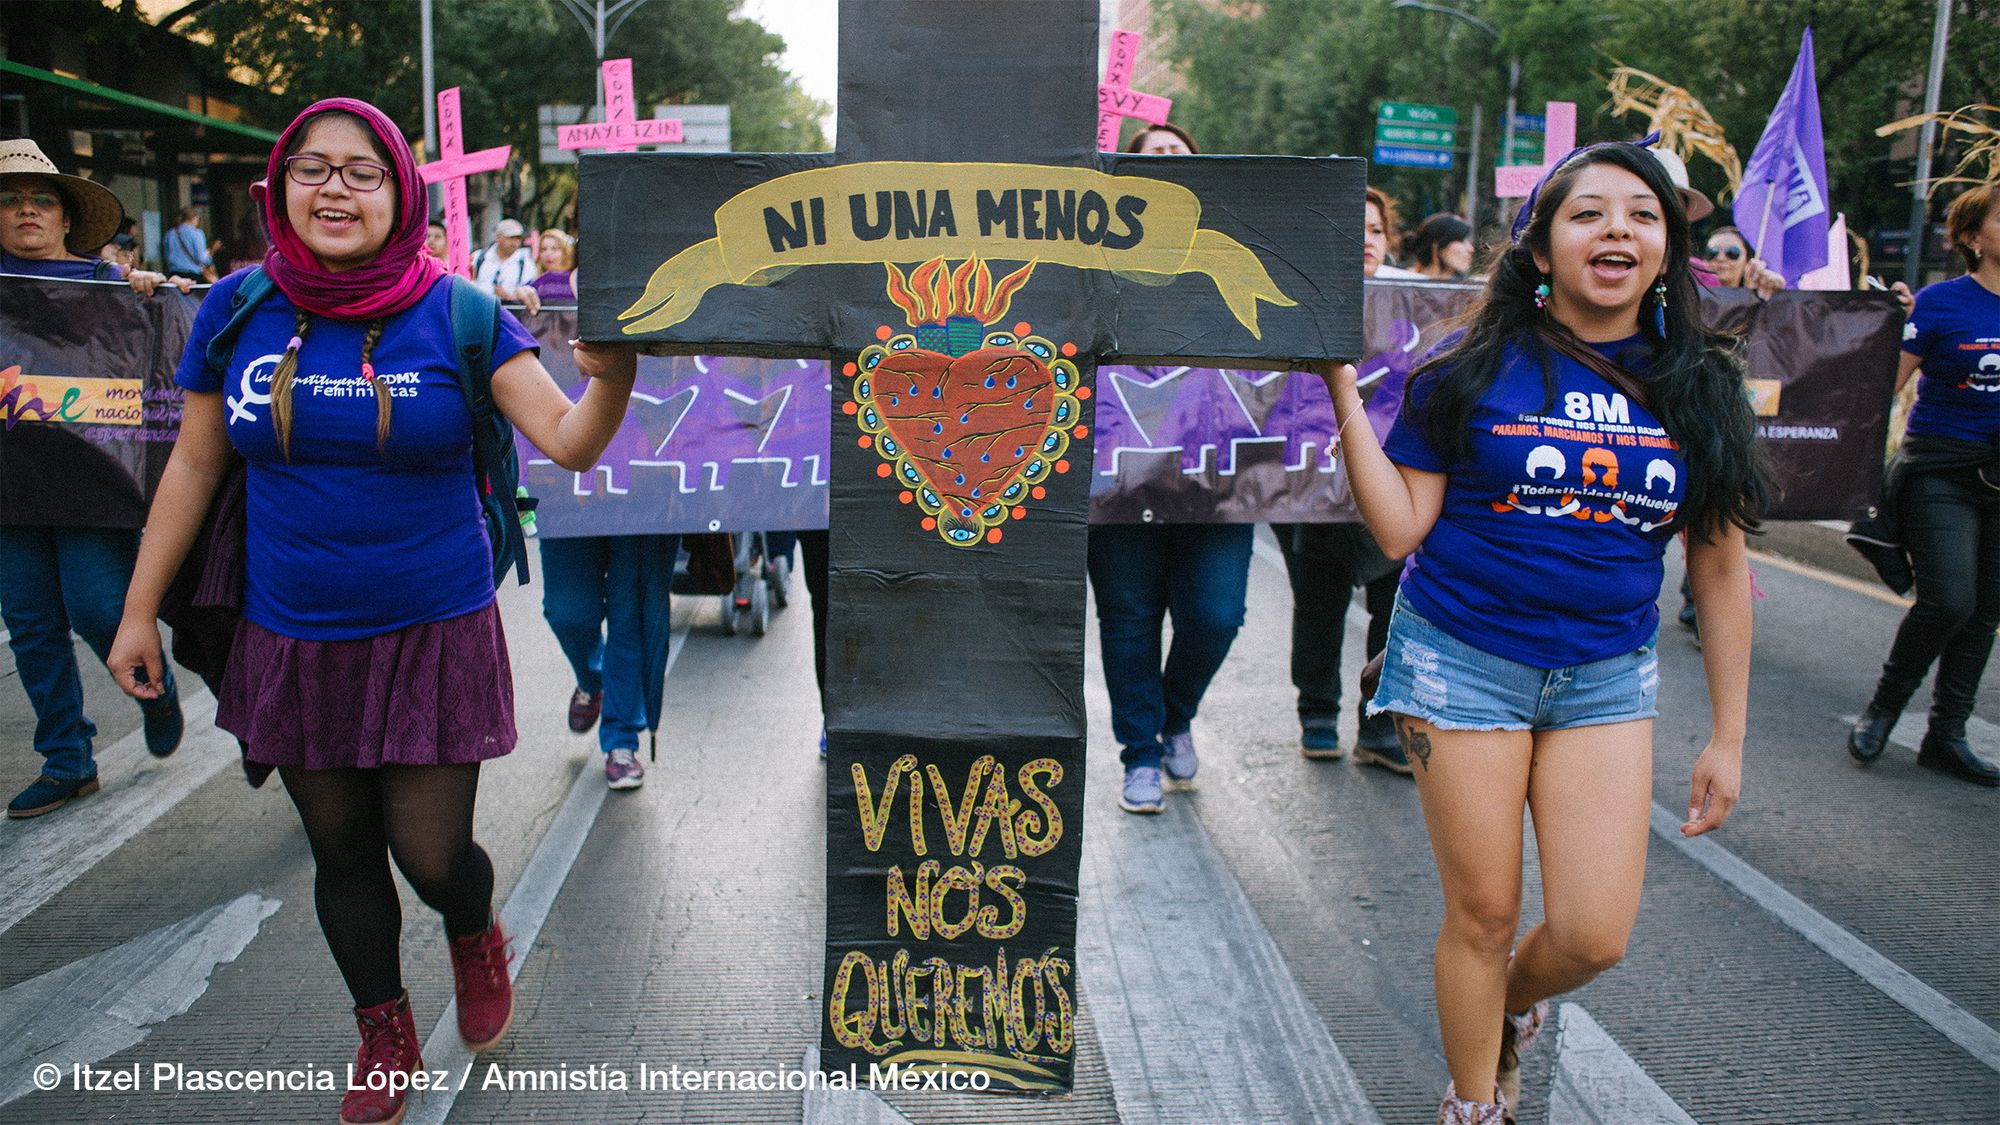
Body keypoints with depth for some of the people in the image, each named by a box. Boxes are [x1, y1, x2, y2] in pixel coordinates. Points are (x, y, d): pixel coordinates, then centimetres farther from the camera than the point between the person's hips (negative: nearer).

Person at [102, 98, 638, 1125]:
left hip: (433, 635, -3)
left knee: (431, 855, 1)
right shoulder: (237, 310, -1)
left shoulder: (455, 314, -9)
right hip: (291, 642, 3)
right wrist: (139, 609, 9)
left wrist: (608, 378, -39)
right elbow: (193, 466, 7)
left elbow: (568, 441, -17)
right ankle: (385, 1036, 39)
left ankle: (477, 939, 39)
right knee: (341, 853, 15)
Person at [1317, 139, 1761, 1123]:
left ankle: (1510, 1000, 37)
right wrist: (1343, 393, -13)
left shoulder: (1697, 386, 2)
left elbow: (1720, 568, 7)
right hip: (1463, 661, -2)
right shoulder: (1476, 368, -6)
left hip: (1607, 674, 3)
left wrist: (1727, 737, 7)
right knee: (1483, 914, 6)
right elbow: (1401, 528, -7)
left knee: (1594, 937, 0)